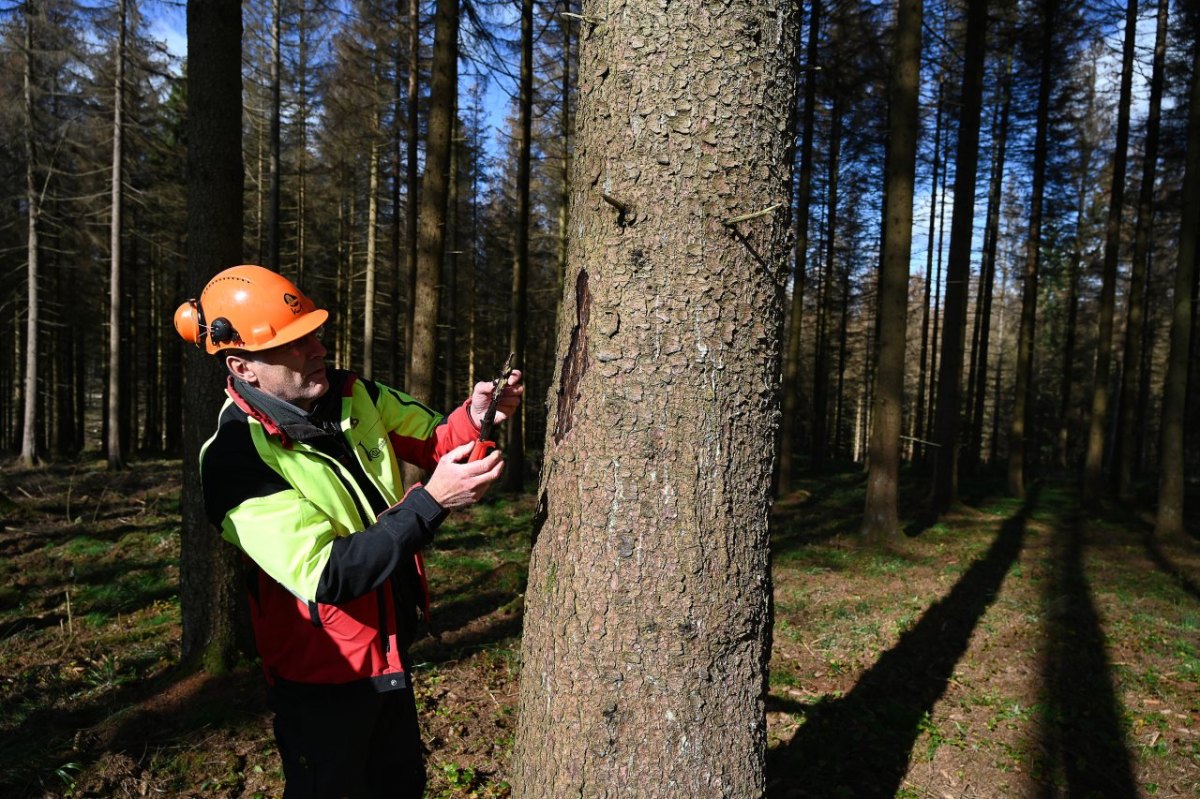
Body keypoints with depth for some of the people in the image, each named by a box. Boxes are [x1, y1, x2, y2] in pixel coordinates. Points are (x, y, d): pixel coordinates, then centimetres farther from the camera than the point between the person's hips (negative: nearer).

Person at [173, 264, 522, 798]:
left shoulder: (350, 395, -6)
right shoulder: (236, 459, -25)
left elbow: (431, 444, 5)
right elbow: (328, 577, -29)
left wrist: (474, 418, -17)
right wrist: (431, 503, -34)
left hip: (390, 651, 6)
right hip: (321, 678, -6)